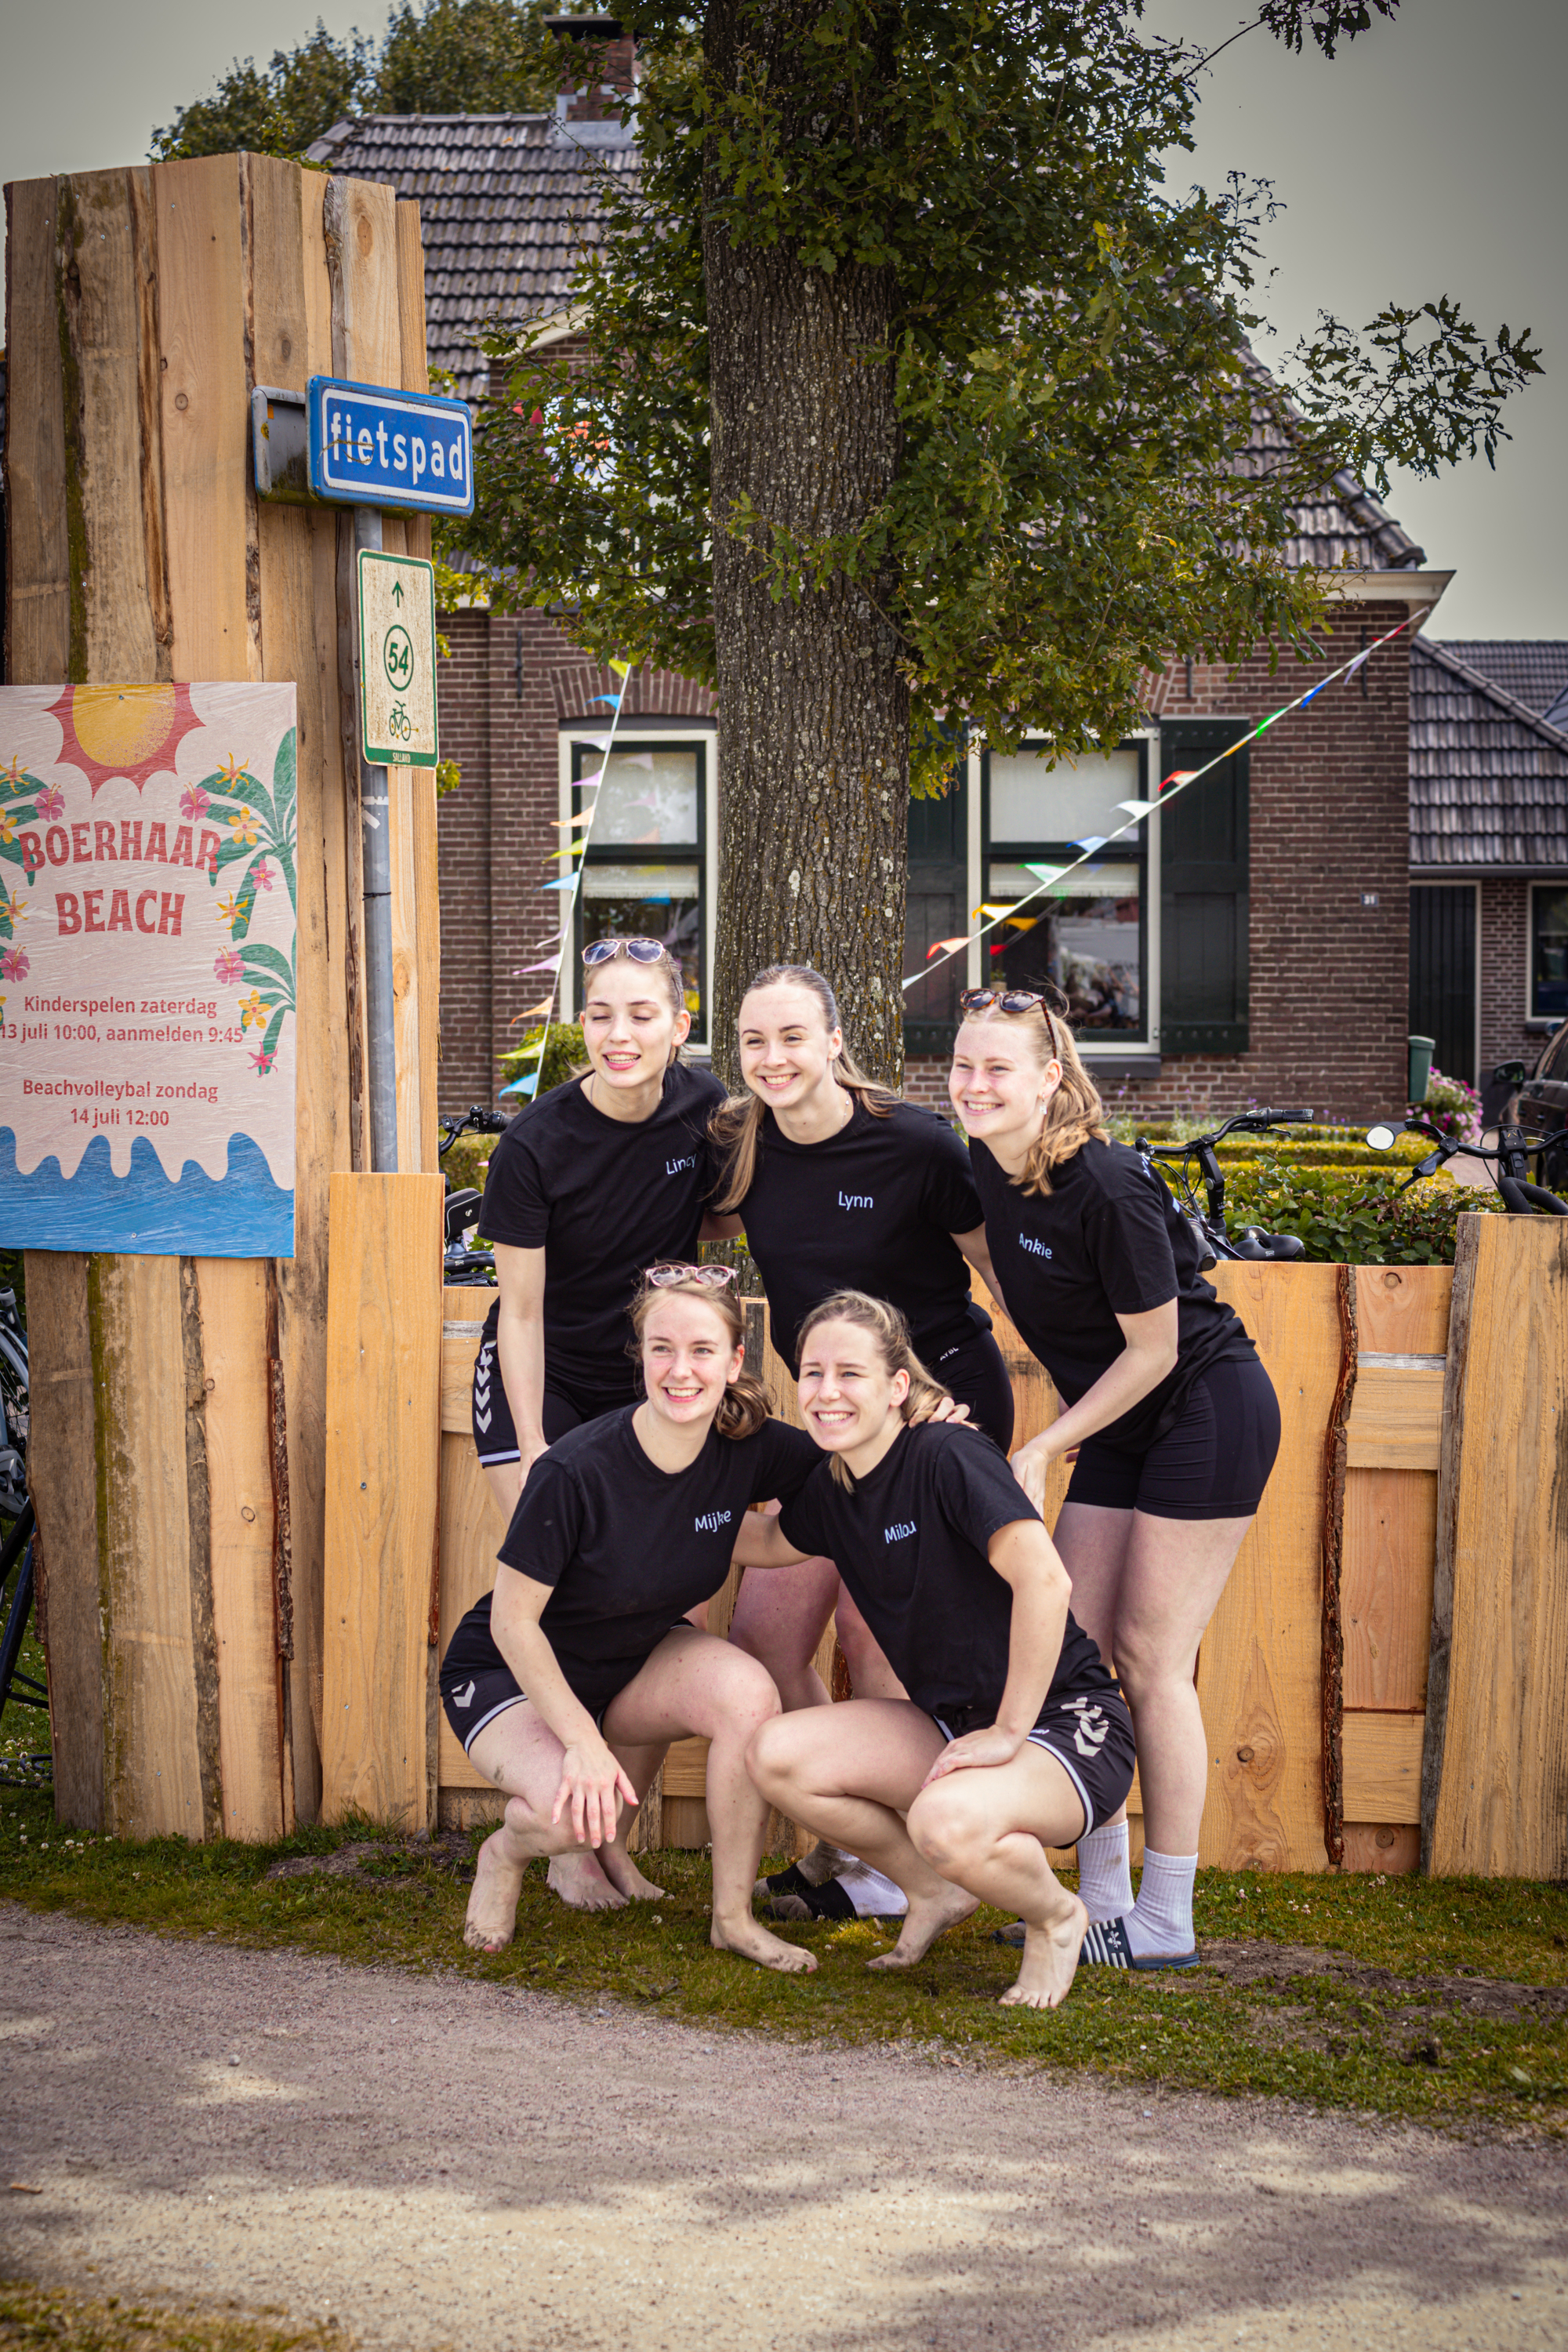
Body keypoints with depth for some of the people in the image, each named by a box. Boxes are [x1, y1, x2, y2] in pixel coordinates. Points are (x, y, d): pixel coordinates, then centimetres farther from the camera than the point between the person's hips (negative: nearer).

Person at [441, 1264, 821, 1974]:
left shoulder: (750, 1450, -16)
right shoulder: (575, 1472, -30)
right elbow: (513, 1621, -21)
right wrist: (583, 1740, -26)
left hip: (634, 1661, 5)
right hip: (511, 1675, -5)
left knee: (749, 1693, -27)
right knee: (574, 1809, -34)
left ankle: (734, 1916, -8)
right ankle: (507, 1849, 6)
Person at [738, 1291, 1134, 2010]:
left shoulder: (947, 1457, -19)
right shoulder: (832, 1490, 5)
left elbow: (1043, 1580, -30)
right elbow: (769, 1542, 30)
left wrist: (1010, 1733, -25)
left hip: (1064, 1726, -7)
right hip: (950, 1726, 7)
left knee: (949, 1823, -37)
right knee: (778, 1754, -13)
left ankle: (1055, 1918, -1)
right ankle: (937, 1893, 11)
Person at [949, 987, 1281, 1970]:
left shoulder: (1106, 1187, -26)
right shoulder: (990, 1166, -2)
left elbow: (1153, 1349, -18)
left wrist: (1045, 1447, -15)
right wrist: (1062, 1438, 16)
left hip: (1210, 1412, -8)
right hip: (1122, 1428, 8)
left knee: (1149, 1655, -7)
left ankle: (1166, 1923, 0)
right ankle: (1104, 1902, 11)